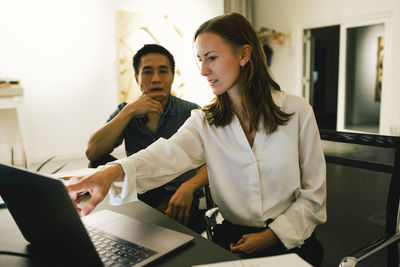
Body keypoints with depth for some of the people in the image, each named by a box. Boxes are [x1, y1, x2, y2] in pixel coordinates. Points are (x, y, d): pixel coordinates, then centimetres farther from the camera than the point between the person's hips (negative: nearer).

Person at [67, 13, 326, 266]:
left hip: (291, 242, -2)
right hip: (231, 238, 2)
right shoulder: (205, 121, 1)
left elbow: (313, 195, -1)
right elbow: (169, 154, -21)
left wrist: (271, 236, -11)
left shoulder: (297, 112, -4)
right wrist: (113, 173, -39)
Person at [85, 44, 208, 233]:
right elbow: (92, 153, -9)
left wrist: (188, 187, -33)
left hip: (177, 195, -4)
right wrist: (129, 111, -16)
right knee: (100, 163, -17)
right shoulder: (125, 112, 6)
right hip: (138, 193, 4)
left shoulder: (191, 113, -3)